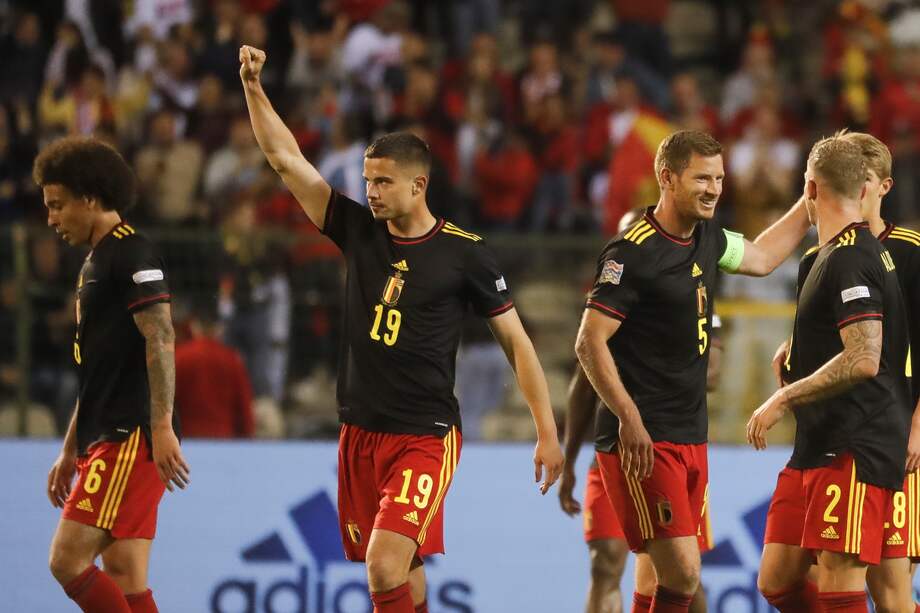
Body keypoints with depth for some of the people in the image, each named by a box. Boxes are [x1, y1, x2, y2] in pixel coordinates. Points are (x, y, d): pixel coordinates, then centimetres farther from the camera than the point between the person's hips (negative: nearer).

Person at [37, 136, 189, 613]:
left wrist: (162, 427, -25)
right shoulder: (95, 262, 22)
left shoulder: (132, 255, -8)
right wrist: (70, 452, 26)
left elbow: (160, 340, -18)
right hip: (106, 441, 10)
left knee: (67, 560, -15)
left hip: (133, 439, -10)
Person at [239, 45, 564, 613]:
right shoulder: (358, 230, 5)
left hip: (426, 436, -5)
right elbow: (286, 157, 6)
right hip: (360, 432, 5)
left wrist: (547, 432, -3)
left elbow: (516, 340, -1)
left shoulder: (464, 253, -6)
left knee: (386, 566, -20)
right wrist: (253, 87, -4)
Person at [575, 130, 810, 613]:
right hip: (642, 442, -9)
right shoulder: (633, 253, -14)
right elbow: (590, 342, -16)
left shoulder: (706, 239, 11)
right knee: (682, 574, -16)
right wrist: (630, 419, -22)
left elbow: (760, 257, 33)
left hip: (690, 440, 9)